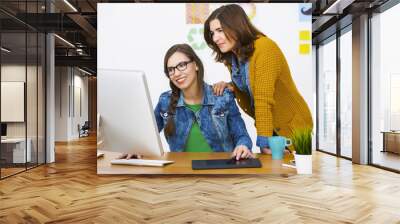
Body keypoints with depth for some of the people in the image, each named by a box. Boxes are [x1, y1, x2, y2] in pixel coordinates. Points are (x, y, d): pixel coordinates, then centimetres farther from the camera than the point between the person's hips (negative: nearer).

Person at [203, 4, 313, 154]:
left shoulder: (264, 48, -24)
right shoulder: (230, 56, -2)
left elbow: (263, 99, -30)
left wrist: (264, 142, -31)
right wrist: (231, 87, -14)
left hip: (291, 126, -7)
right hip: (268, 125, 7)